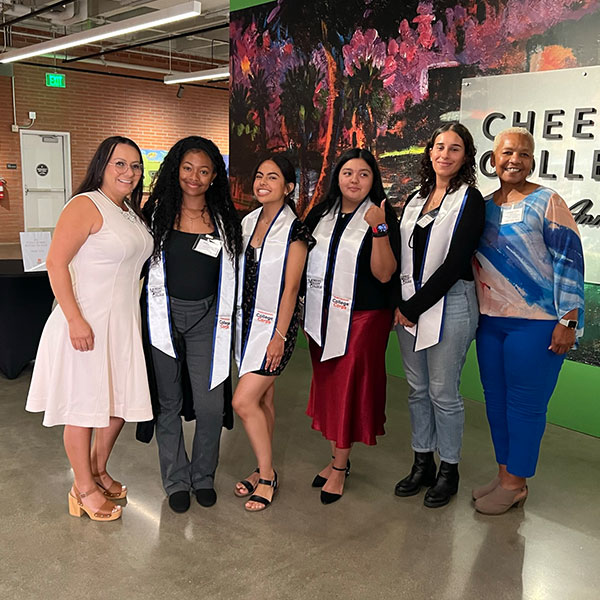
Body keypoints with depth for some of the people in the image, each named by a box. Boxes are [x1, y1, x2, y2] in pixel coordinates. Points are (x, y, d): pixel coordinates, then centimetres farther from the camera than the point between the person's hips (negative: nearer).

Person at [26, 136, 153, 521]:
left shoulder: (134, 211, 12)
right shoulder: (86, 206, -13)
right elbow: (56, 263, -19)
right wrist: (75, 319, -23)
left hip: (123, 323, 8)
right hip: (87, 323, -8)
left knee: (122, 400, 15)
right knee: (84, 403, 4)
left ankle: (98, 470, 37)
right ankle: (83, 488, 22)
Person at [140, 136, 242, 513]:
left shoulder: (224, 218, 3)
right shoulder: (158, 212, 1)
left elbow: (231, 275, 8)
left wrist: (227, 320, 6)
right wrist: (146, 310, 3)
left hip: (206, 317, 0)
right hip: (164, 314, 0)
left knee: (210, 404, -2)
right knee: (168, 401, 7)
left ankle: (204, 476, 22)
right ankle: (177, 480, 25)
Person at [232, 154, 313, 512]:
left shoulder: (294, 230, -11)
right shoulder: (249, 222, 9)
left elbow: (290, 288, -14)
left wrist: (279, 335, -16)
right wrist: (234, 319, 12)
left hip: (275, 324, -7)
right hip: (248, 320, 7)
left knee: (244, 401, -11)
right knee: (262, 399, 14)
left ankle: (267, 476, 8)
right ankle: (265, 471, 28)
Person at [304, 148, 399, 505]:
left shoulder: (381, 217, -6)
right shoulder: (321, 214, 8)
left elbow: (384, 274, -15)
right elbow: (303, 261, 17)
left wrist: (380, 230, -25)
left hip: (362, 318, -5)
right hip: (323, 316, 5)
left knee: (349, 389, 1)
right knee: (327, 386, 12)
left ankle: (340, 466, 16)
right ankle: (337, 457, 28)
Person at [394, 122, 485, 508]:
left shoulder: (469, 200, -6)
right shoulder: (417, 199, 13)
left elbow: (454, 264, -15)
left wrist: (414, 307, -13)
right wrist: (400, 304, 1)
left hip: (449, 306, -6)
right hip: (409, 307, 6)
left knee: (444, 393, 2)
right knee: (418, 390, 13)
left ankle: (449, 470, 21)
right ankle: (423, 464, 28)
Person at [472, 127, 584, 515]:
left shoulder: (546, 202, -6)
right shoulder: (483, 207, 10)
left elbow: (569, 261, -10)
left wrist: (568, 322, -15)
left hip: (536, 323, -6)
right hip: (490, 322, 6)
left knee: (525, 405, 2)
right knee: (496, 399, 13)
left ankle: (515, 483, 19)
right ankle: (505, 475, 29)